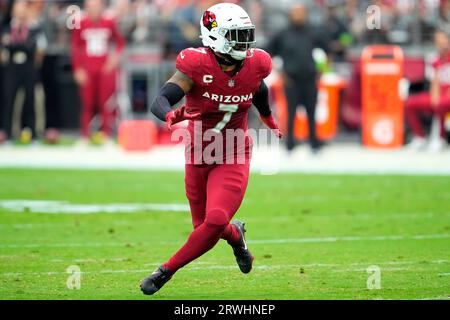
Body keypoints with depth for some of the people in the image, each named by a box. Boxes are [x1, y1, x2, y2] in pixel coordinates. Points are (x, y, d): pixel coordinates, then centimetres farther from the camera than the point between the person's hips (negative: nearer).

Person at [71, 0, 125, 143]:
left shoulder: (109, 23, -1)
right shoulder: (80, 24, -2)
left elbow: (120, 41, 12)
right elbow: (75, 48, 4)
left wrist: (116, 55, -5)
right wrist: (78, 69, -1)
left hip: (106, 67, 0)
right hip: (87, 71, 0)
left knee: (106, 103, -2)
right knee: (88, 103, 1)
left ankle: (106, 135, 5)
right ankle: (85, 135, 7)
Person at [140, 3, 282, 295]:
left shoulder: (254, 65, -8)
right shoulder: (197, 65, -20)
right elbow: (160, 101, -27)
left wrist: (269, 119, 35)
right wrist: (171, 115, -51)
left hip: (234, 158, 0)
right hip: (198, 157, 0)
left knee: (215, 222, -19)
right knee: (205, 226, 11)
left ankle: (167, 271, -3)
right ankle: (235, 234, 47)